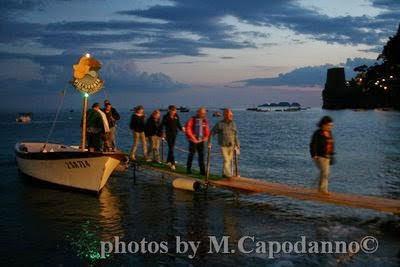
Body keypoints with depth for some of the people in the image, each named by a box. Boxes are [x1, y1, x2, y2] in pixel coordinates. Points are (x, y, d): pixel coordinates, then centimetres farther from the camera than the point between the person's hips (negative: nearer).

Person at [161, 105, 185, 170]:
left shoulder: (176, 117, 4)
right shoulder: (166, 117, -7)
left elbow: (178, 124, 9)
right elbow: (162, 125, -5)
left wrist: (181, 128, -8)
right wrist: (163, 132, -16)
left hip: (174, 133, 5)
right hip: (168, 133, -5)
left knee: (172, 148, 13)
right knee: (171, 148, -9)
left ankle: (168, 161, 30)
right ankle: (173, 163, -10)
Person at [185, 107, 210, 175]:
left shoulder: (205, 120, 6)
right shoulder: (192, 120, -8)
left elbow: (207, 129, 17)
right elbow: (188, 129, -9)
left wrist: (206, 137, 3)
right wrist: (193, 138, -10)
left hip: (201, 140, 4)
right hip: (193, 141, -4)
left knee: (201, 155, 3)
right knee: (191, 154, 4)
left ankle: (202, 170, 5)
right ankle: (188, 169, 17)